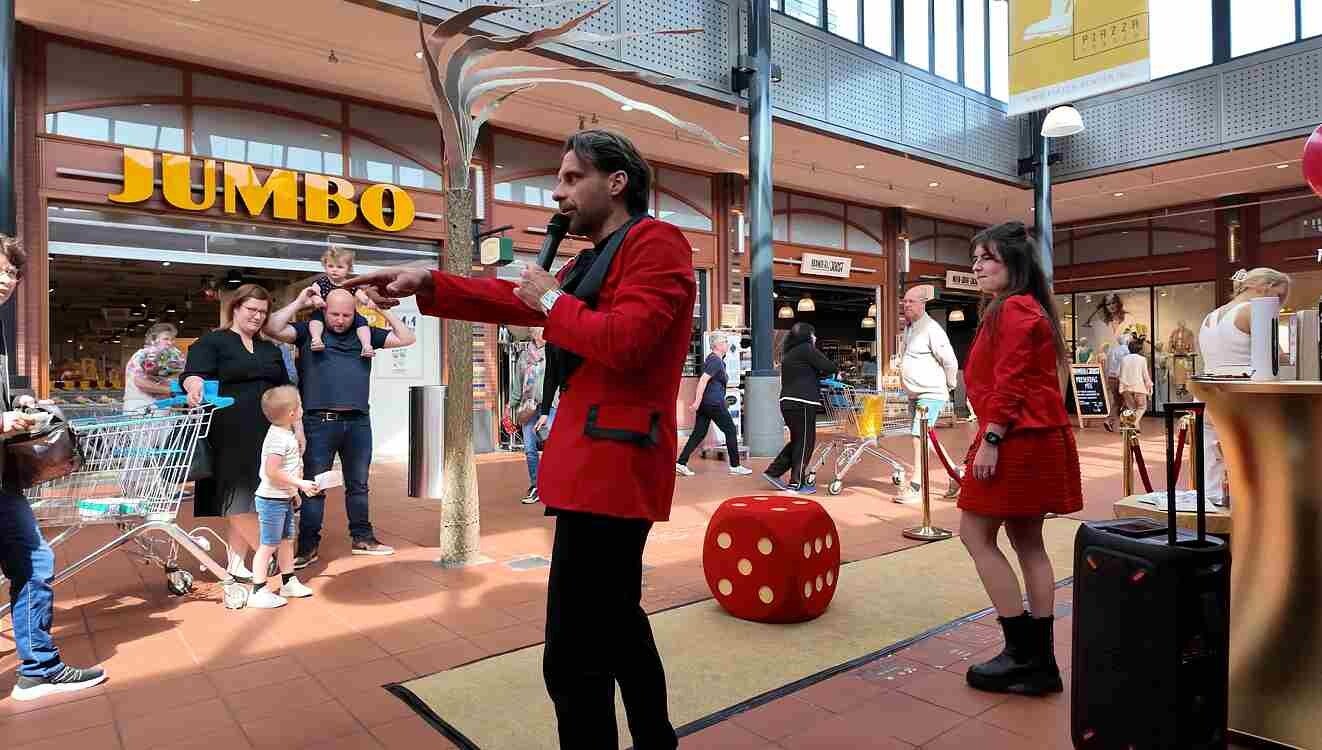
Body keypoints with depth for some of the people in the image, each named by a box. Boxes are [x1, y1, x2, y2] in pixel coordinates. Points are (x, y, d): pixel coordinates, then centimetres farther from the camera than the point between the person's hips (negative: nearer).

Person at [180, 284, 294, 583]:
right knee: (240, 501, -5)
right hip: (232, 437, -5)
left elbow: (286, 392, 20)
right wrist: (195, 386, -38)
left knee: (245, 503, 8)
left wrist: (297, 427, 15)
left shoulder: (271, 349, 18)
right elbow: (193, 374, -15)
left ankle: (237, 564, 16)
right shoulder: (211, 342, 1)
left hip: (267, 436, 5)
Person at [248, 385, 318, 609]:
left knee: (286, 540, 17)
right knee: (269, 545, -3)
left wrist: (294, 491, 21)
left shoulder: (286, 434, 9)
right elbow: (272, 472, -27)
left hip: (284, 499, 10)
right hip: (272, 500, -10)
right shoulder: (279, 438, -22)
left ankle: (289, 582, 29)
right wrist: (300, 484, -23)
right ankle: (258, 592, 5)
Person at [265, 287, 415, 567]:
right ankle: (309, 546, 13)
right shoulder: (308, 332, 5)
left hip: (358, 422, 3)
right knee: (314, 487, 3)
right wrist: (300, 302, -7)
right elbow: (273, 329, -10)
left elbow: (406, 339, 8)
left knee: (358, 485, 14)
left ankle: (362, 538, 25)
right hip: (319, 421, -3)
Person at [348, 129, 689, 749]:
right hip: (603, 461, 11)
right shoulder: (594, 261, 24)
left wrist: (553, 300, -8)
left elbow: (625, 341, -22)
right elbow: (514, 299, 15)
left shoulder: (655, 241, -8)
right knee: (616, 620, 22)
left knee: (574, 658, -6)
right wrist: (428, 284, 4)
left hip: (612, 462, -11)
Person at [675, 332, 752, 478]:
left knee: (698, 433, 8)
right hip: (714, 403, -10)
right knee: (731, 431, 2)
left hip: (705, 403, 10)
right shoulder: (716, 361, -15)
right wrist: (697, 401, -26)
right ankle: (735, 467, 9)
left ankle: (681, 463, 4)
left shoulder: (714, 359, 15)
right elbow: (703, 380, -23)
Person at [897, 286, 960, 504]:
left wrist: (950, 385, -3)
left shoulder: (931, 329, -17)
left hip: (930, 394, -9)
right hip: (915, 395, 10)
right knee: (926, 439, 16)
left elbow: (950, 361, -16)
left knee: (919, 437, -11)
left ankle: (915, 489, -6)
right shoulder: (908, 327, 11)